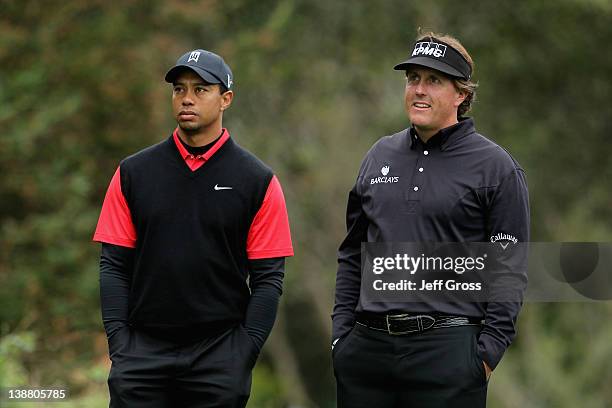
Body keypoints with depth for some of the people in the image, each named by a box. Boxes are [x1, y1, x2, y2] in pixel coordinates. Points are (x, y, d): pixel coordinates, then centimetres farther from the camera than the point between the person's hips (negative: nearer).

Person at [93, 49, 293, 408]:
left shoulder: (258, 181, 1)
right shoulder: (134, 173, 7)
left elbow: (268, 277, -1)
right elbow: (114, 265, 6)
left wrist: (243, 355, -9)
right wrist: (120, 344, -4)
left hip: (219, 350, -1)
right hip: (144, 350, 1)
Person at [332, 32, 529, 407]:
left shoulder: (496, 166, -1)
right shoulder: (380, 156, 14)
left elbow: (510, 270, -3)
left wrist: (489, 350, -9)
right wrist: (342, 332, 11)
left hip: (448, 349, -5)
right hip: (366, 347, 5)